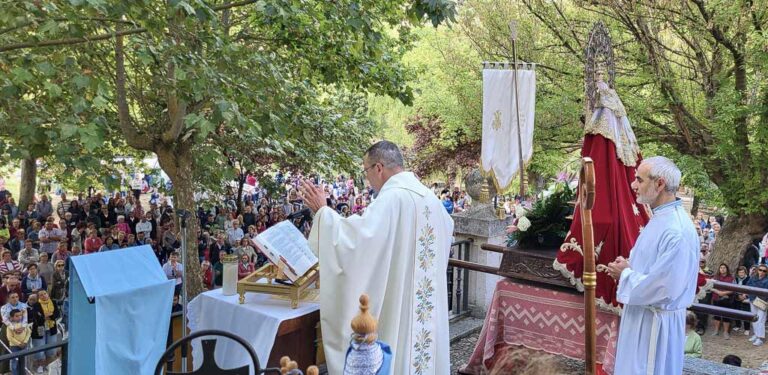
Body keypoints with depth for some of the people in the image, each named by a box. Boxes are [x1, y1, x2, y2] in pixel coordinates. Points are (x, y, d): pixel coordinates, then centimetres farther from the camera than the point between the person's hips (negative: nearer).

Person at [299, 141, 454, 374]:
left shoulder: (391, 198, -19)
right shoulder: (430, 196, 7)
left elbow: (356, 235, -28)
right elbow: (447, 229, 25)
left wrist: (322, 210, -17)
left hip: (398, 301, -8)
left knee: (395, 353, 4)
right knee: (421, 340, 17)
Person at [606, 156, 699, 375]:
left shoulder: (677, 231, -27)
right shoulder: (660, 218, 6)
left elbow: (665, 288, -29)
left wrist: (625, 274, -15)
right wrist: (628, 266, 0)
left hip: (656, 322, -9)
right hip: (641, 313, 9)